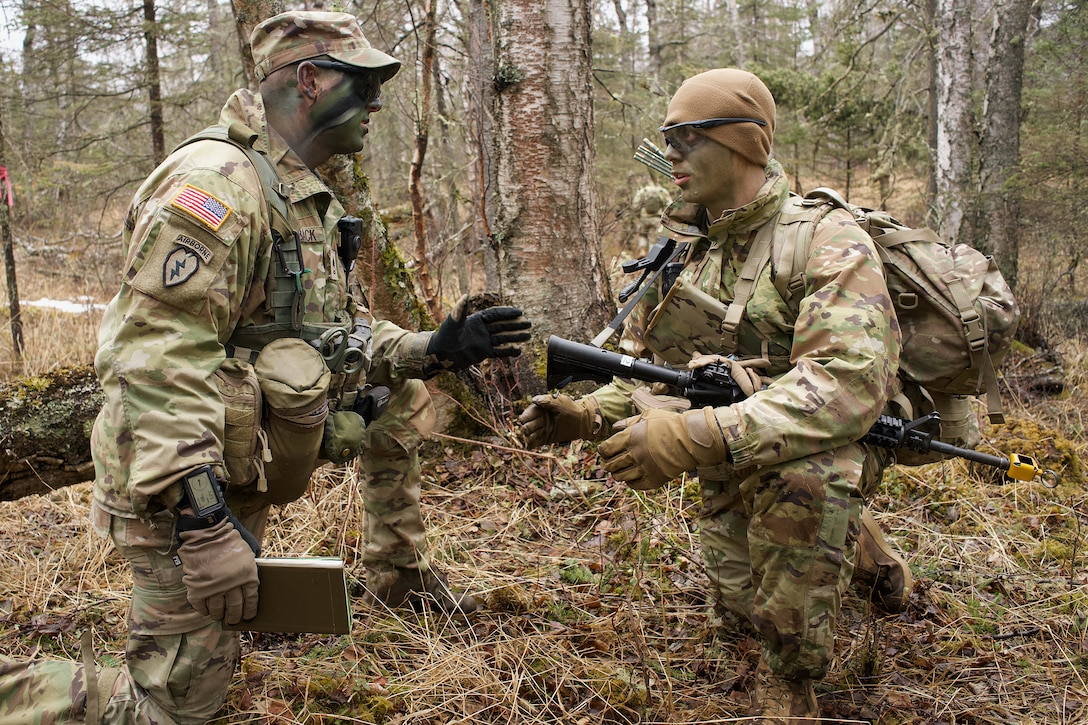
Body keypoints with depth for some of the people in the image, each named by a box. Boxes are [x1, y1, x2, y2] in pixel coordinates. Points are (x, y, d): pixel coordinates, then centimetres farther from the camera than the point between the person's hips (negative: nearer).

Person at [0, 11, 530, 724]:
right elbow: (159, 356, -29)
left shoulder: (310, 201, 11)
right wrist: (198, 515, -32)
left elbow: (341, 332, 17)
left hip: (248, 464, 9)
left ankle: (402, 576, 28)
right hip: (184, 485, -9)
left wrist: (433, 350, 1)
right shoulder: (215, 181, -21)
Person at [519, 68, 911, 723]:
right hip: (732, 457, 7)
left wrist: (697, 436, -49)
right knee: (746, 605, 15)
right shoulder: (684, 249, -1)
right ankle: (860, 547, 45)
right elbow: (646, 366, 6)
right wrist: (587, 413, -17)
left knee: (801, 476, -39)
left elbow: (848, 381, -38)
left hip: (829, 443, -7)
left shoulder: (827, 241, -23)